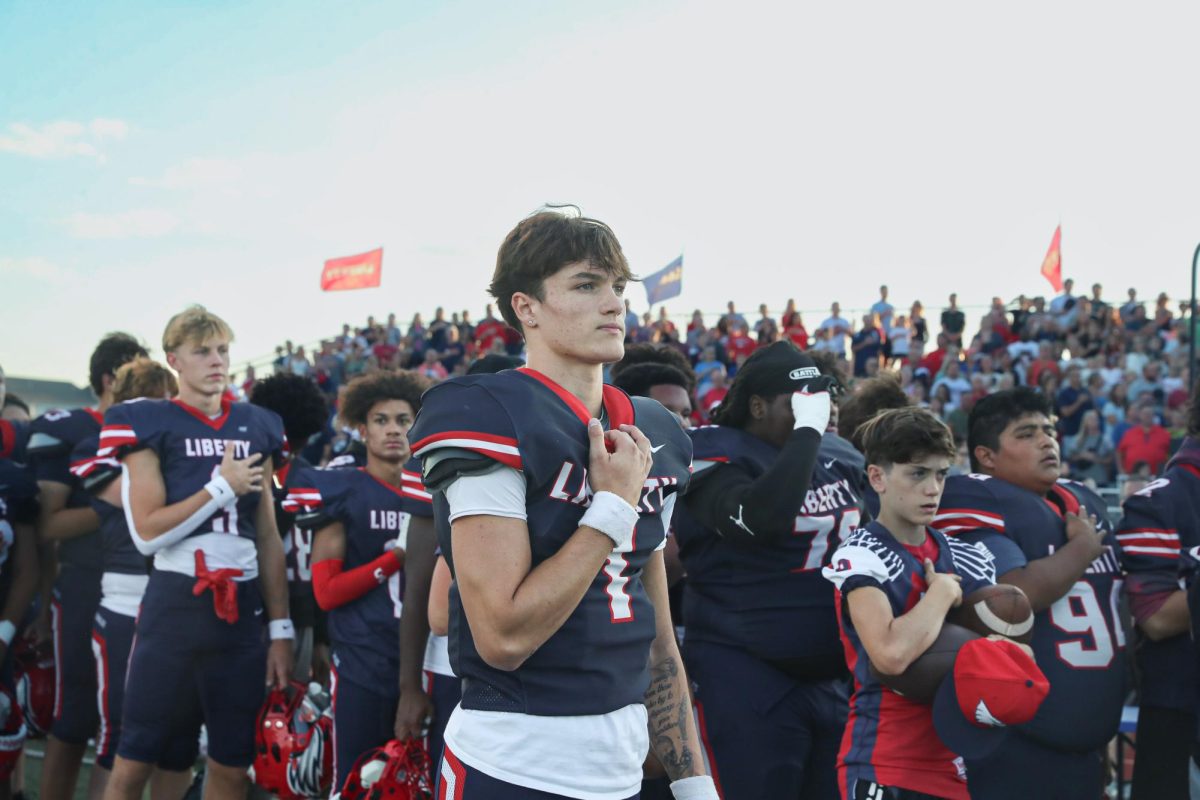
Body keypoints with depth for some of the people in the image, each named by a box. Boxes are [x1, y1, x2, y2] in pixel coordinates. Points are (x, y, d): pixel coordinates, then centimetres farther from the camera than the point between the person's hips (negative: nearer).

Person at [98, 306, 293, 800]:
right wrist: (222, 486, -11)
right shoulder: (148, 424, -2)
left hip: (243, 611, 4)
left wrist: (280, 628, 8)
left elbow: (268, 537, 12)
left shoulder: (257, 428, 10)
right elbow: (146, 532, -11)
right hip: (174, 606, -4)